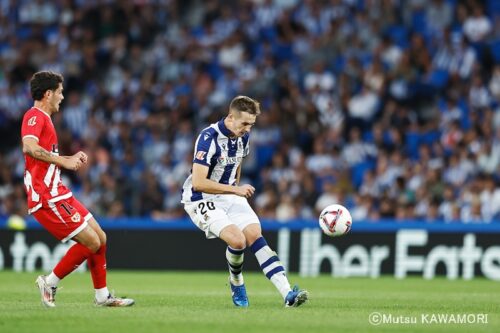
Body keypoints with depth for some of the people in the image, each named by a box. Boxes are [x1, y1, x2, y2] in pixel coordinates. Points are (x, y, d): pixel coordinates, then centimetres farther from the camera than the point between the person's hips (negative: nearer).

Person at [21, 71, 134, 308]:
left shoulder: (42, 118, 21)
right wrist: (63, 161, -25)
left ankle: (103, 296, 17)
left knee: (101, 238, 11)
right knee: (91, 242, -12)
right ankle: (50, 283, -1)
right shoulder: (35, 116, -11)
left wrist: (72, 159, 13)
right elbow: (29, 147, -30)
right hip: (47, 199, -11)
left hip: (58, 194, 11)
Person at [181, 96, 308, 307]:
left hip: (228, 194, 7)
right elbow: (198, 183, -29)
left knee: (255, 236, -13)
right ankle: (236, 282, 6)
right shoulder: (209, 138, -24)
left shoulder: (243, 136, 1)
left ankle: (287, 294, -22)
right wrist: (235, 190, -27)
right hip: (201, 200, -7)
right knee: (237, 240, -26)